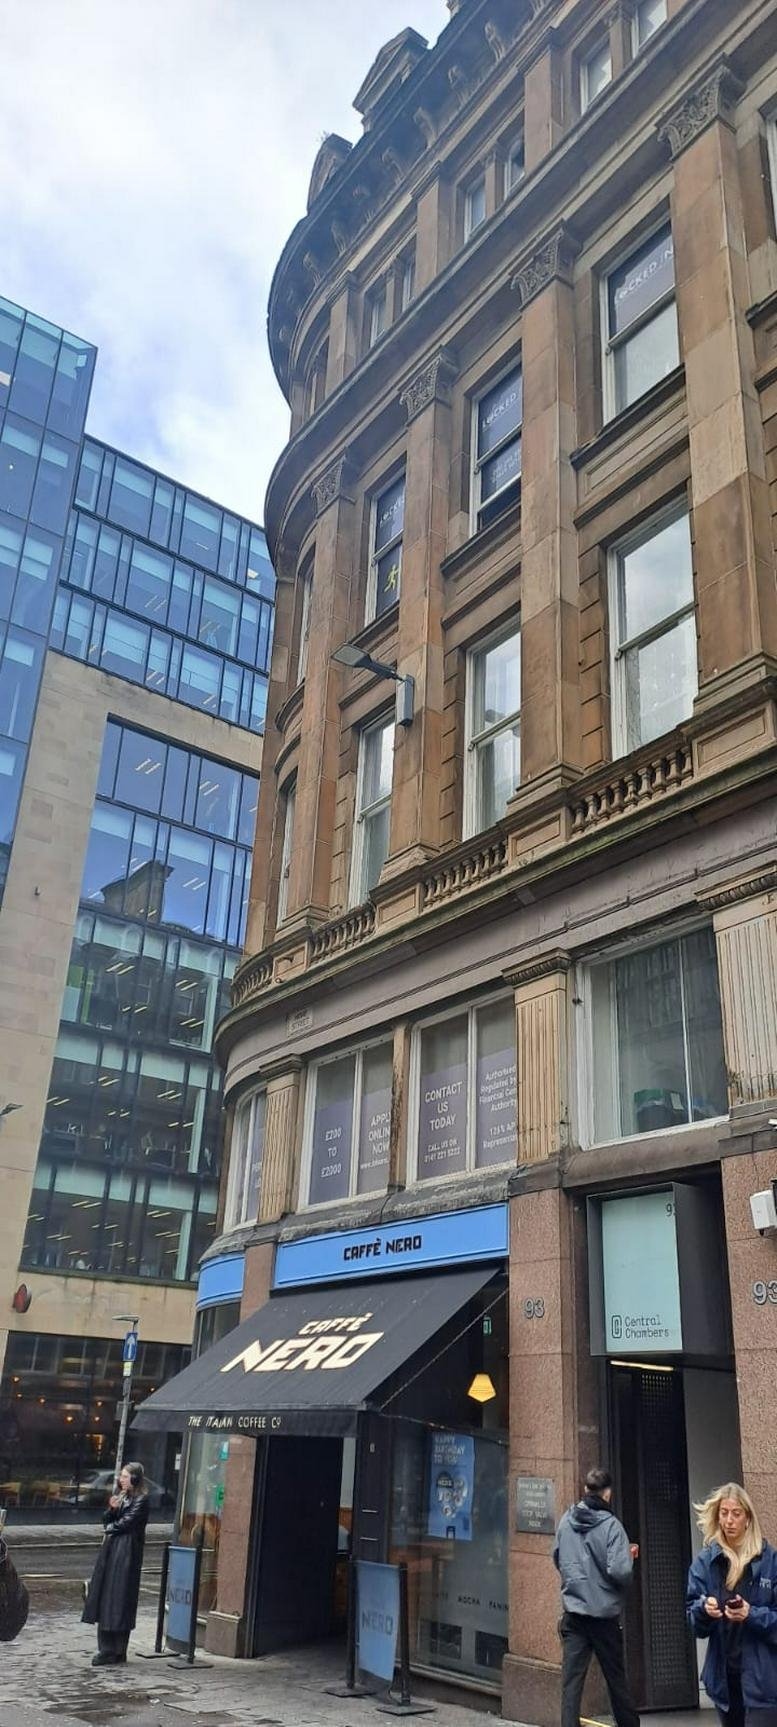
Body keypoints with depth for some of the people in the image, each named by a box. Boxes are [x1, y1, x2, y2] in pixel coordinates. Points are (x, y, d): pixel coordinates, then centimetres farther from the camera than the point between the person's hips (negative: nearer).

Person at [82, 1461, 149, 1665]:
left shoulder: (141, 1500, -8)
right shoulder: (120, 1496, 17)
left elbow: (126, 1523, -14)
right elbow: (107, 1521, 14)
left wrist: (111, 1528, 3)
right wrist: (112, 1508, -6)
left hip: (126, 1552, -8)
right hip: (111, 1550, 8)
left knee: (118, 1598, -6)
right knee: (104, 1596, 5)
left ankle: (115, 1652, -1)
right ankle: (106, 1649, 10)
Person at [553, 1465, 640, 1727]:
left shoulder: (566, 1521, 1)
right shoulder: (610, 1525, -15)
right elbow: (620, 1571, -22)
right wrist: (629, 1555, -2)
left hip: (573, 1614, 3)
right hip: (605, 1614, -3)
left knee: (571, 1680, 3)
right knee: (616, 1679, 15)